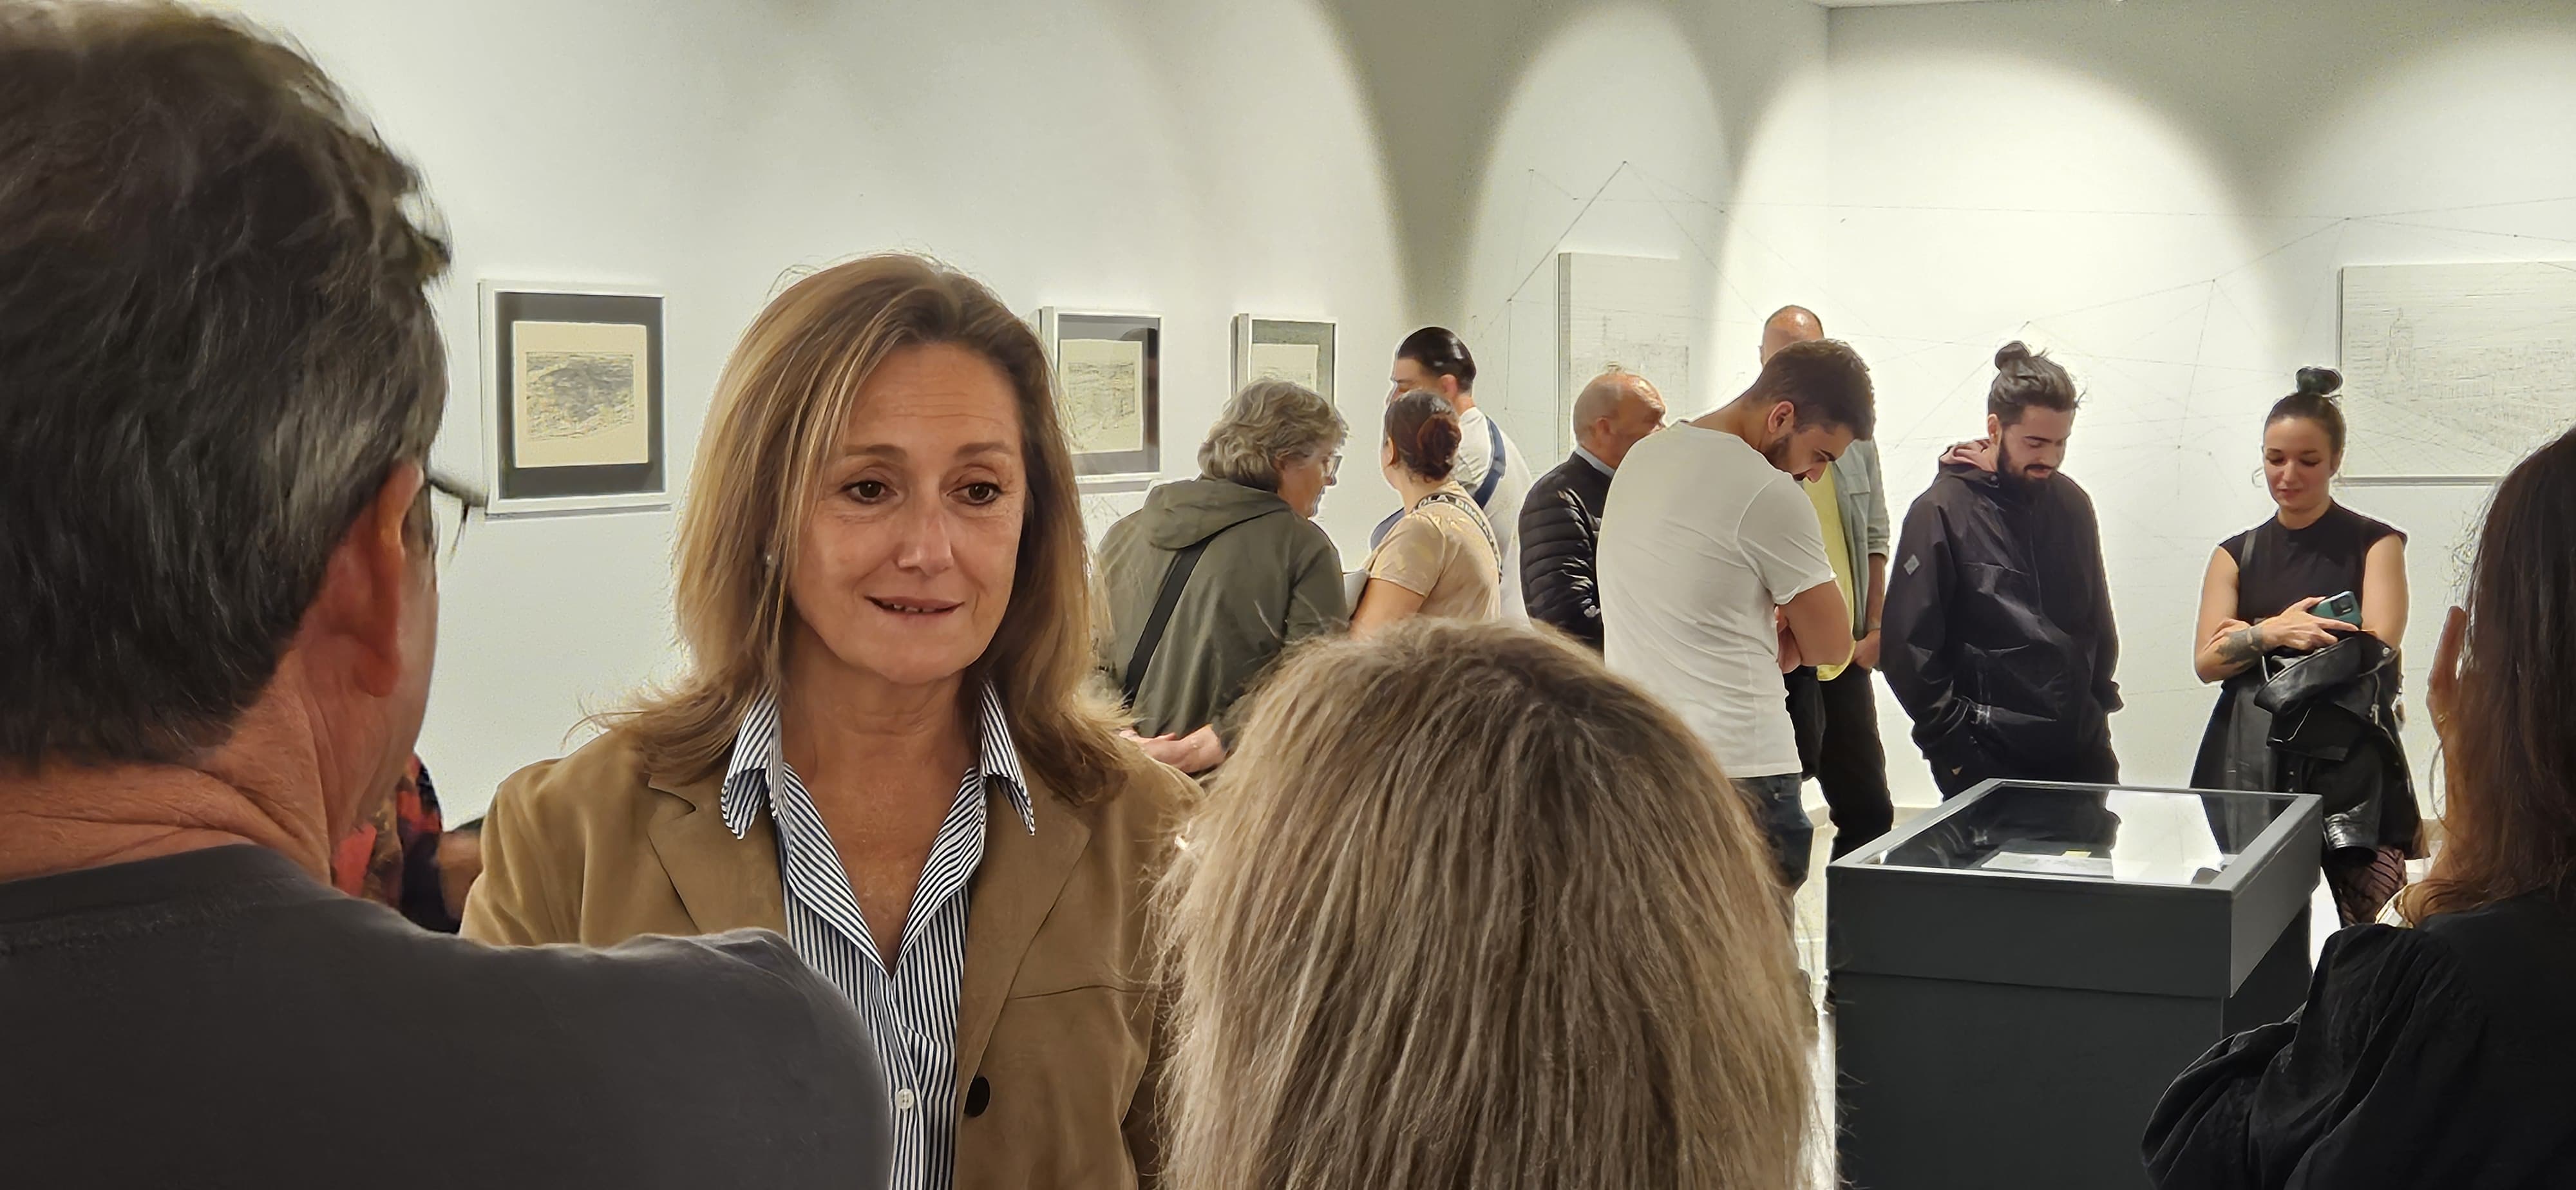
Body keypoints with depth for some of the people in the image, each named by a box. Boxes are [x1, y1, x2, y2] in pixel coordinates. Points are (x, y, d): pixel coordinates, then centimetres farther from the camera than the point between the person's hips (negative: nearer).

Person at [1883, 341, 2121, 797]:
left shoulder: (2071, 503, 10)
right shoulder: (1941, 511, -8)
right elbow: (1908, 645, -10)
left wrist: (2100, 702, 12)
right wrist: (1951, 741, -11)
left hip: (2082, 750, 6)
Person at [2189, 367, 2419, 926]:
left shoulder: (2375, 544, 8)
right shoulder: (2237, 555, 17)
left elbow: (2377, 646, -5)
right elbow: (2206, 661, 7)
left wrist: (2249, 638, -1)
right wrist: (2272, 633, -12)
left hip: (2349, 767, -2)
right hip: (2250, 764, 2)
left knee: (2365, 944, -13)